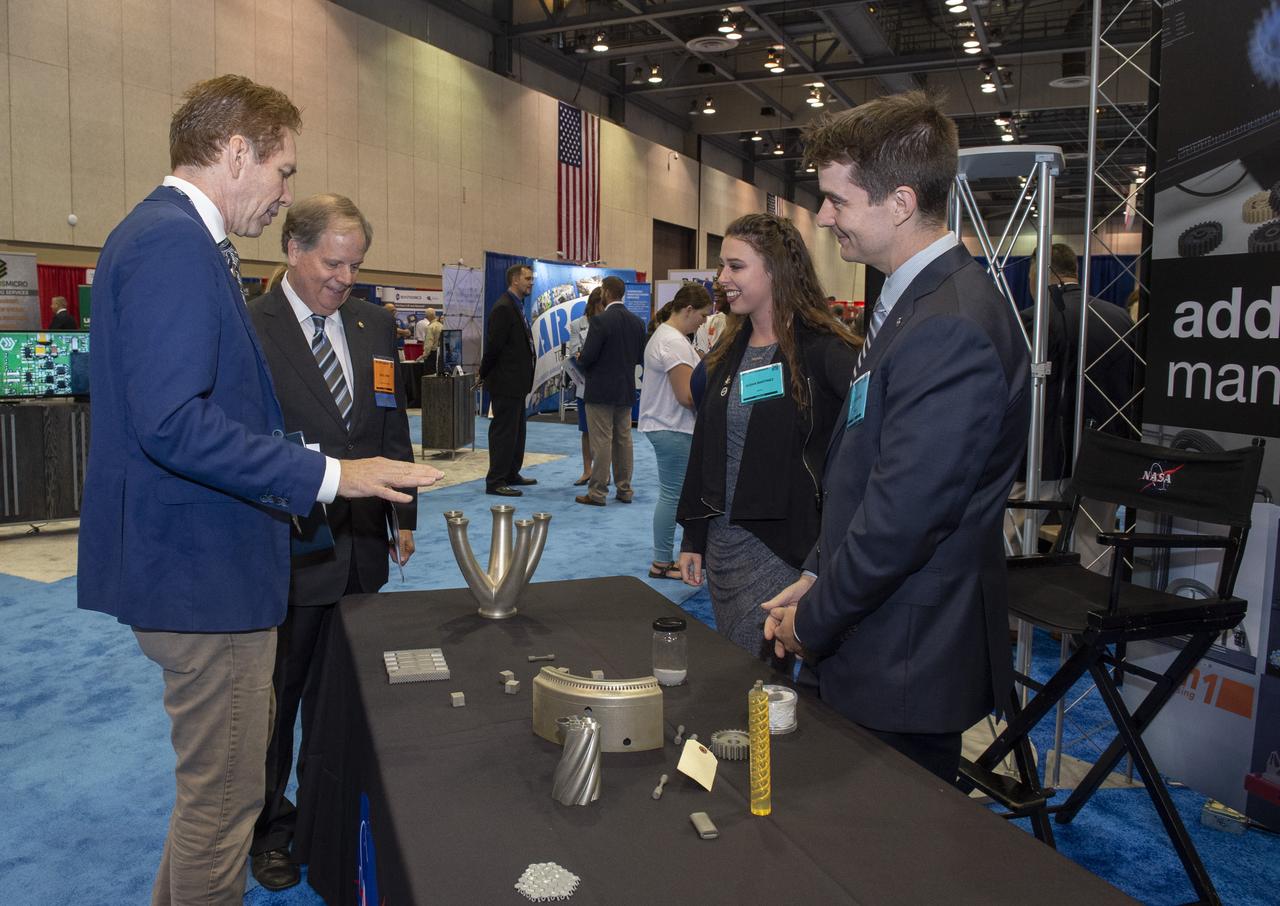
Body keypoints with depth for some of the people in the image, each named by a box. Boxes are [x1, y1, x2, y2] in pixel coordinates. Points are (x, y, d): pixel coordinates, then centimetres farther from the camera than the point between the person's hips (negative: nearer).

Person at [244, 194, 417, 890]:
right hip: (284, 550, -5)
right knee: (274, 695, 14)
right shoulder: (248, 328, -11)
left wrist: (404, 516, 11)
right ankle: (267, 827, 35)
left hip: (360, 546, 5)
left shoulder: (375, 325, 7)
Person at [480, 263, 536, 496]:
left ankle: (512, 474, 27)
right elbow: (493, 345, -19)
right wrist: (484, 374, -9)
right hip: (506, 381, -10)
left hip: (516, 382, 10)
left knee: (516, 431, 17)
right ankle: (495, 482, 2)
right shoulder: (503, 308, -17)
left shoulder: (516, 307, 14)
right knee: (504, 431, -4)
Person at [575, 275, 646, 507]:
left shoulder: (601, 320, -15)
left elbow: (588, 356, -17)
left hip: (601, 390, -6)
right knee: (623, 440, 12)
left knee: (601, 442, -2)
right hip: (626, 391, 6)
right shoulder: (637, 322, 5)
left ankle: (597, 493, 2)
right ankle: (624, 490, 18)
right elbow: (640, 356, 9)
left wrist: (580, 358, 4)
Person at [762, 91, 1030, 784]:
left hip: (906, 667, -9)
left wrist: (812, 623, -11)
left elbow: (902, 518, -25)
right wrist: (815, 578, 8)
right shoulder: (914, 301, 10)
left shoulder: (950, 329, -24)